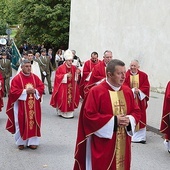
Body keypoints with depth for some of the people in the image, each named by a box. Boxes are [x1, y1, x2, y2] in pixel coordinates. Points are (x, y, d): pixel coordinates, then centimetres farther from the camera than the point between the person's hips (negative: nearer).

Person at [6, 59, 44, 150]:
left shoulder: (35, 77, 5)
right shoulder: (17, 78, -8)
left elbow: (41, 87, 6)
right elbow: (13, 91, -12)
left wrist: (35, 91, -13)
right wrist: (25, 91, -19)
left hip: (33, 105, 4)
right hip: (21, 106, -4)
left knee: (33, 122, 5)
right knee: (22, 123, 3)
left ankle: (32, 141, 15)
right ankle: (21, 142, 17)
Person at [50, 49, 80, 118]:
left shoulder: (74, 68, 6)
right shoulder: (61, 68, -8)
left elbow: (76, 77, 12)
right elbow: (57, 76, -11)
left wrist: (77, 73, -11)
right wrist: (66, 75, -19)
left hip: (71, 87, 5)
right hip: (63, 87, -5)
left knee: (71, 99, 7)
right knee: (63, 100, -4)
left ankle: (70, 113, 15)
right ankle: (62, 112, 7)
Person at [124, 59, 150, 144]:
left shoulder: (143, 75, 3)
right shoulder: (125, 75, -2)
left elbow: (146, 87, -1)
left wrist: (139, 91, -16)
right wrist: (132, 90, -19)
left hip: (140, 100, 2)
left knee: (140, 118, 4)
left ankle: (140, 136, 10)